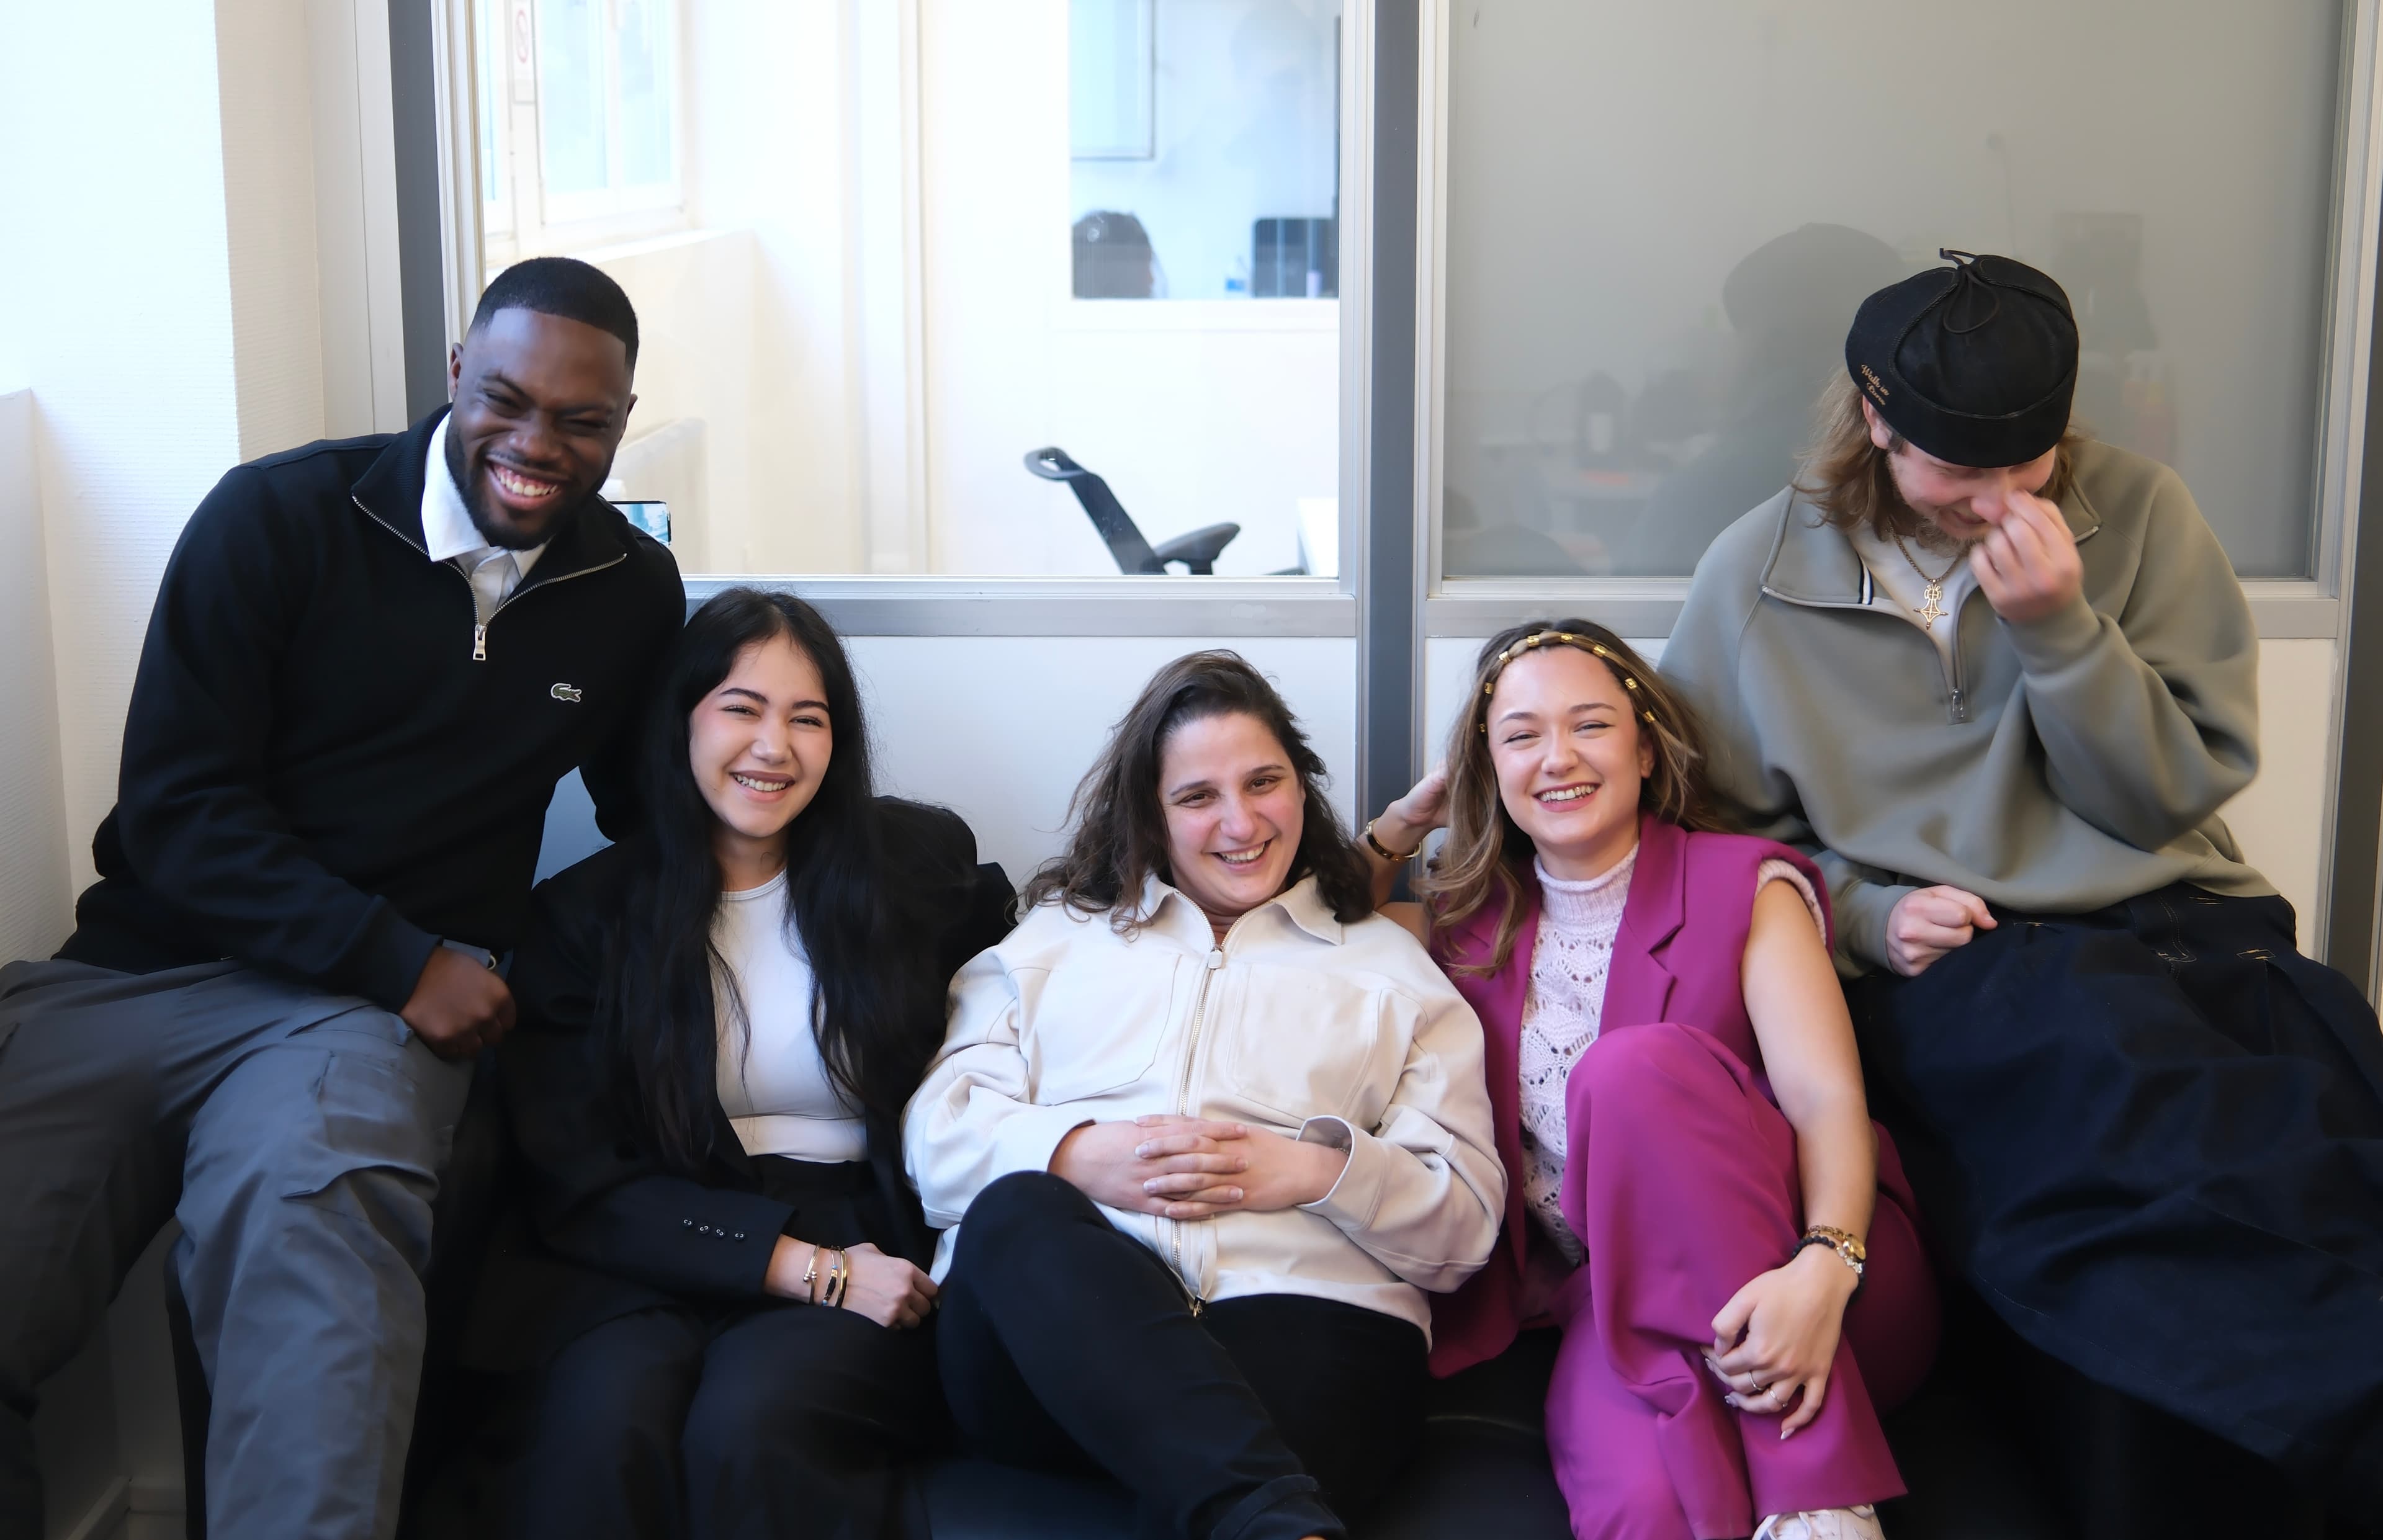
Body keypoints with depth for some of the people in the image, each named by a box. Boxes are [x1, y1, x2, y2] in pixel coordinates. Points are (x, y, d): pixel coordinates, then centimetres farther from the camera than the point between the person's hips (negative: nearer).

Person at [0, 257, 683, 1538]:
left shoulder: (634, 594, 12)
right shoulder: (279, 516, 2)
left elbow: (654, 812, 27)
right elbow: (173, 807, -3)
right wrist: (399, 959, -11)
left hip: (361, 1013, 0)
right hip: (137, 972, 0)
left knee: (311, 1218, -37)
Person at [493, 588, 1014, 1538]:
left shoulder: (920, 864, 8)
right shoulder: (584, 914, 7)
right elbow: (577, 1183, 1)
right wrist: (803, 1266, -12)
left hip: (870, 1258, 0)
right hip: (659, 1265, 0)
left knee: (748, 1418, -33)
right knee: (605, 1419, -34)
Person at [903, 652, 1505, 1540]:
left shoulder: (1392, 968, 23)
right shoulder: (1056, 935, 27)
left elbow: (1466, 1224, 13)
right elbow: (937, 1133, 13)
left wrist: (1324, 1171, -7)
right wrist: (1075, 1157, -7)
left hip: (1305, 1313, -3)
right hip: (1046, 1307, 4)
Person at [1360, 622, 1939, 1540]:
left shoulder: (1748, 887, 4)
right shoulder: (1473, 927, 15)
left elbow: (1827, 1097, -10)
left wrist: (1822, 1269, -30)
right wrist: (1408, 818, 14)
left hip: (1810, 1300, 1)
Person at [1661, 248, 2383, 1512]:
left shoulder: (2133, 511, 7)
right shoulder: (1758, 575, 6)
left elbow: (2178, 794, 5)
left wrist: (2061, 628, -9)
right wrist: (1870, 915, -4)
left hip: (2174, 927, 2)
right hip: (1939, 976, -2)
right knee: (2100, 1023, -38)